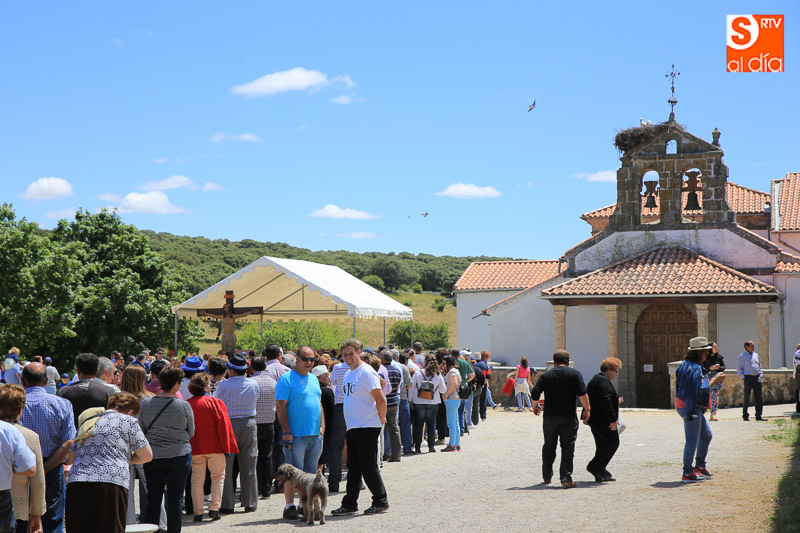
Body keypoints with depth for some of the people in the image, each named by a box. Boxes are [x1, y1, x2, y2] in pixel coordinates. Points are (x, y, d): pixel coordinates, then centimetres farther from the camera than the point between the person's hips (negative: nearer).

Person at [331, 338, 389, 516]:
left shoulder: (366, 372, -13)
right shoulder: (348, 374, 16)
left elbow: (381, 399, -16)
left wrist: (381, 420, -9)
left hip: (367, 427, -9)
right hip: (352, 427, 9)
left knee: (369, 467, -3)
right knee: (353, 468, 12)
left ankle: (381, 502, 8)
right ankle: (349, 505, 17)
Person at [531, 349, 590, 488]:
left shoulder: (546, 375, 7)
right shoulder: (575, 374, 2)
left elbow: (535, 393, 0)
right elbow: (582, 394, -9)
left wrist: (535, 406, 18)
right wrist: (587, 410, 0)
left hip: (549, 416, 2)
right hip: (569, 417, -2)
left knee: (549, 446, 14)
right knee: (568, 447, -1)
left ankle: (547, 476, 22)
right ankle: (566, 476, -11)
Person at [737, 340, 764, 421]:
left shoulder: (756, 355, 17)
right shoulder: (742, 356, 0)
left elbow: (760, 367, 24)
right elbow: (739, 370, -1)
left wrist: (761, 375, 12)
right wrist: (743, 378, -9)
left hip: (757, 378, 5)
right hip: (748, 378, -5)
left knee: (759, 398, 4)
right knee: (746, 398, -3)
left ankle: (758, 416, 10)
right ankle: (745, 416, 5)